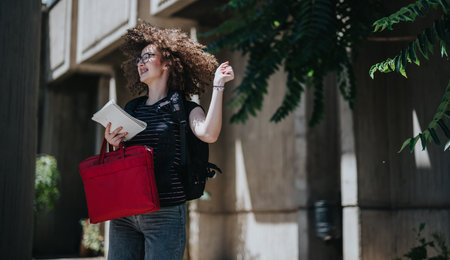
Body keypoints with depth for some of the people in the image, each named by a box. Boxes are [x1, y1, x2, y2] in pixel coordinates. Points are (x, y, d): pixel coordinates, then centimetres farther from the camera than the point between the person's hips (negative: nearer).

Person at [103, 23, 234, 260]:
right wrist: (113, 145, -3)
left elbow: (209, 134, -20)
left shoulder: (184, 109, 1)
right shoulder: (131, 110, 15)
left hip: (165, 214, -5)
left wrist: (218, 85, -14)